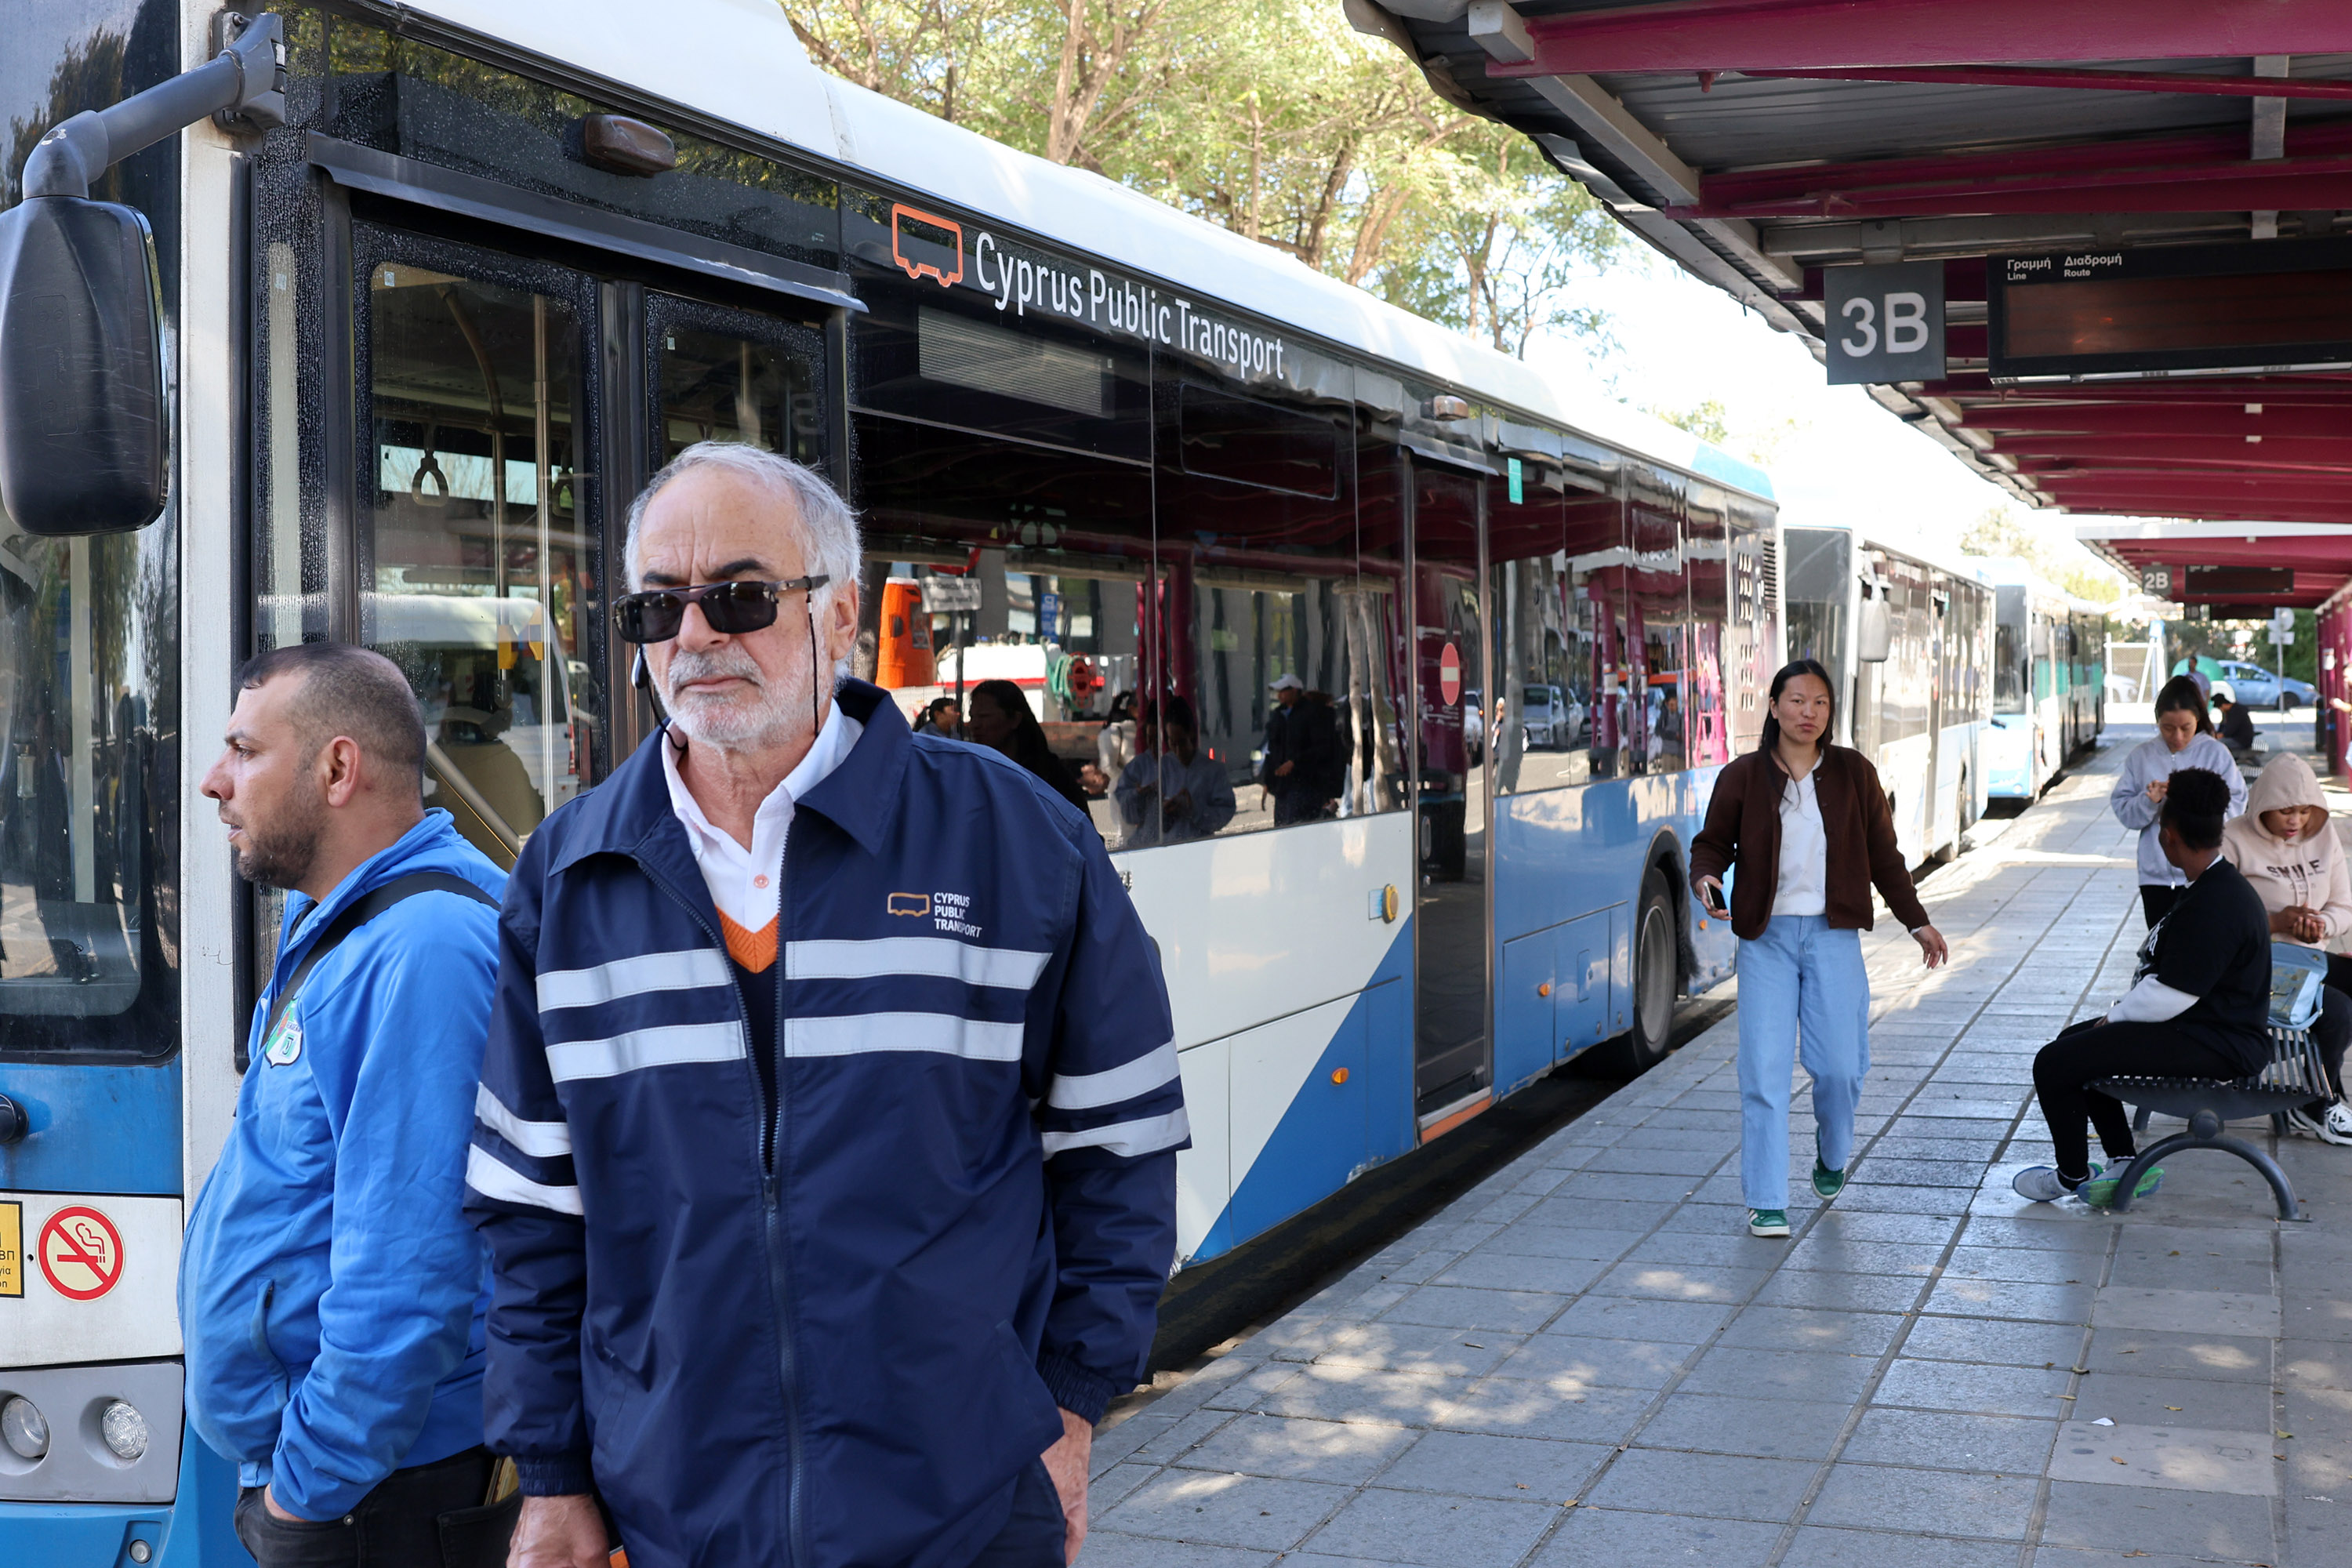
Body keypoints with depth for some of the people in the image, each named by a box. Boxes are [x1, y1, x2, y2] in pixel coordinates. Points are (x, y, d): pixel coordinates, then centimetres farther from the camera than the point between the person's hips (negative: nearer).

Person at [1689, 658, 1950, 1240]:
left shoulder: (1854, 774, 6)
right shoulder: (1742, 777, 2)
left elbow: (1883, 855, 13)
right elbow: (1713, 842, 8)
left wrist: (1916, 921, 12)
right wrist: (1706, 878, -14)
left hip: (1833, 935, 1)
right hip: (1766, 936, -1)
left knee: (1839, 1064, -1)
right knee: (1764, 1068, -6)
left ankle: (1831, 1157, 31)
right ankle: (1765, 1201, 0)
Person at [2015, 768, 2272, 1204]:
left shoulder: (2214, 906, -25)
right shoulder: (2219, 887, 11)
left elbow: (2169, 996, -25)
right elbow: (2169, 976, 17)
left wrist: (2114, 1017, -9)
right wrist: (2117, 1015, 7)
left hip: (2213, 1046, -12)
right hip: (2206, 1027, 12)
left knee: (2055, 1064, -14)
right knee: (2074, 1040, 22)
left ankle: (2071, 1176, 7)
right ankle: (2126, 1164, 20)